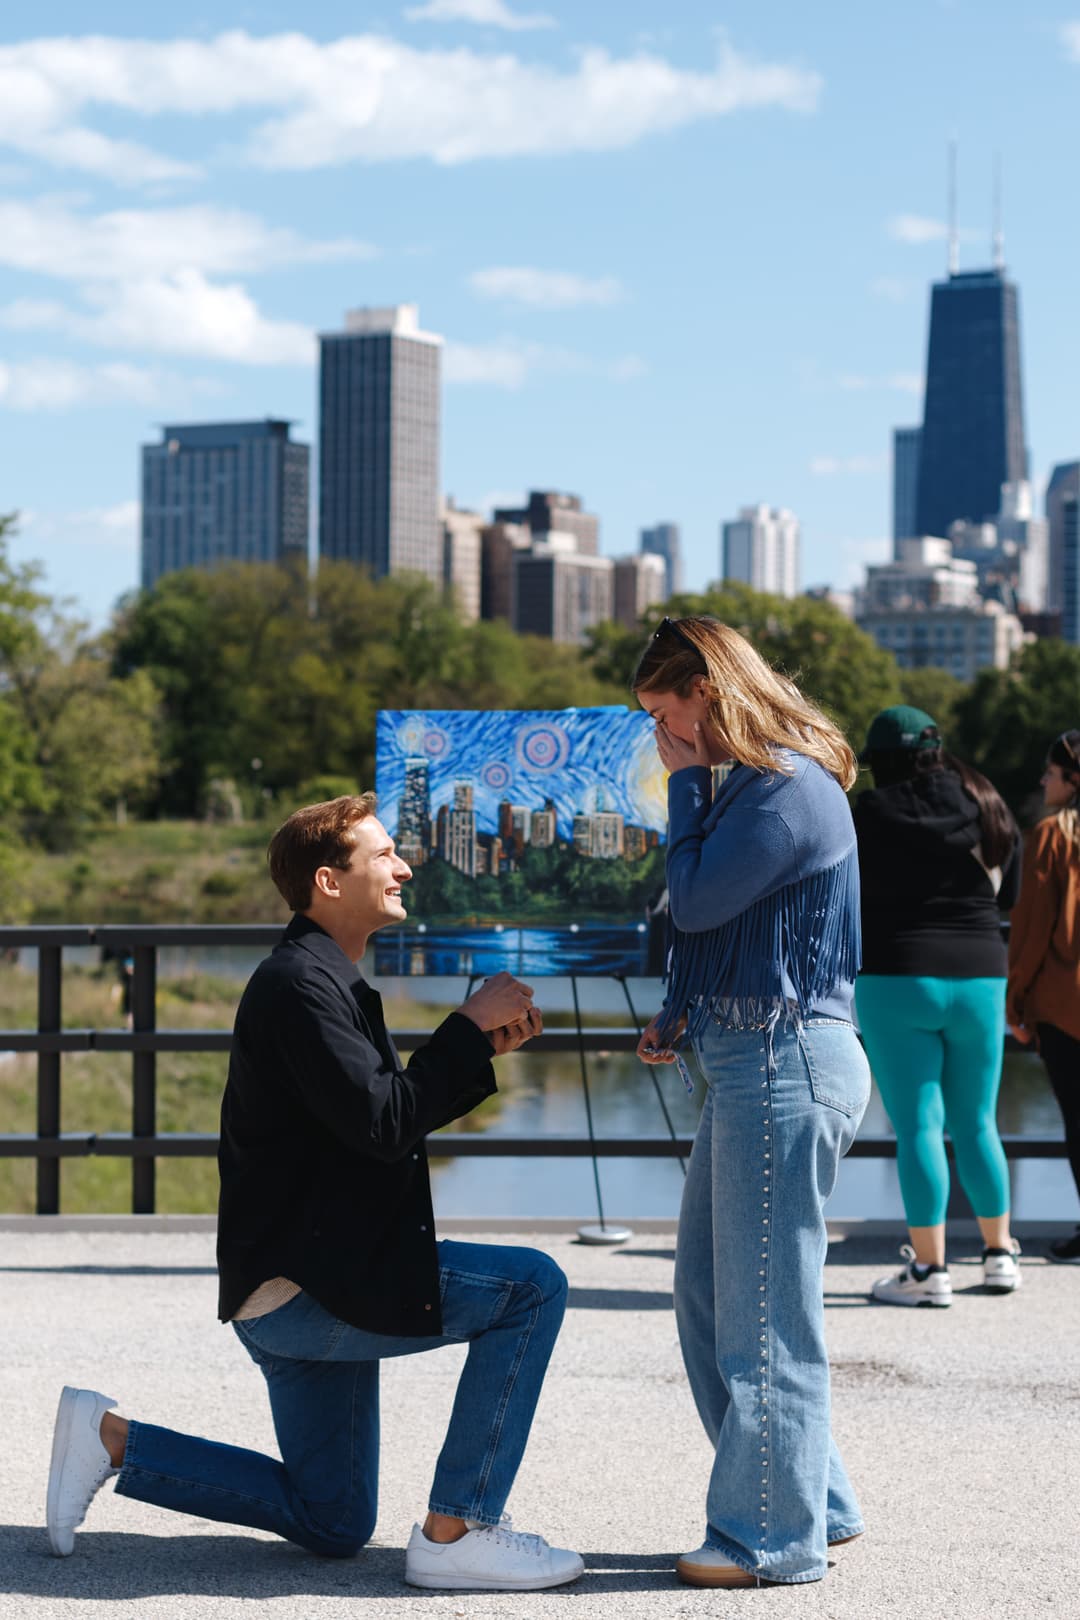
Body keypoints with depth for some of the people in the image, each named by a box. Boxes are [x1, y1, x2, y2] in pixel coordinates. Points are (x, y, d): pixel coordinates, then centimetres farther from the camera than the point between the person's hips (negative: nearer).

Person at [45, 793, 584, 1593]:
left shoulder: (329, 980, 17)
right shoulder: (300, 980, -16)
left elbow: (395, 1112, 20)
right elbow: (381, 1121, -25)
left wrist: (484, 1047, 8)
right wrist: (468, 1028, -16)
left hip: (311, 1290, 11)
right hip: (302, 1287, -11)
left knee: (333, 1525, 18)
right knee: (531, 1287, -18)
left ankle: (109, 1439, 18)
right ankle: (454, 1534, -13)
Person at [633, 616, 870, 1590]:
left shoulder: (790, 788, -14)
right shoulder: (757, 784, 18)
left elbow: (695, 901, -16)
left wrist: (686, 784, -6)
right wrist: (683, 1017, 9)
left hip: (785, 1061, -11)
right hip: (748, 1061, 11)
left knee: (761, 1309, -5)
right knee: (709, 1295, 14)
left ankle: (774, 1537, 4)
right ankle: (813, 1501, 23)